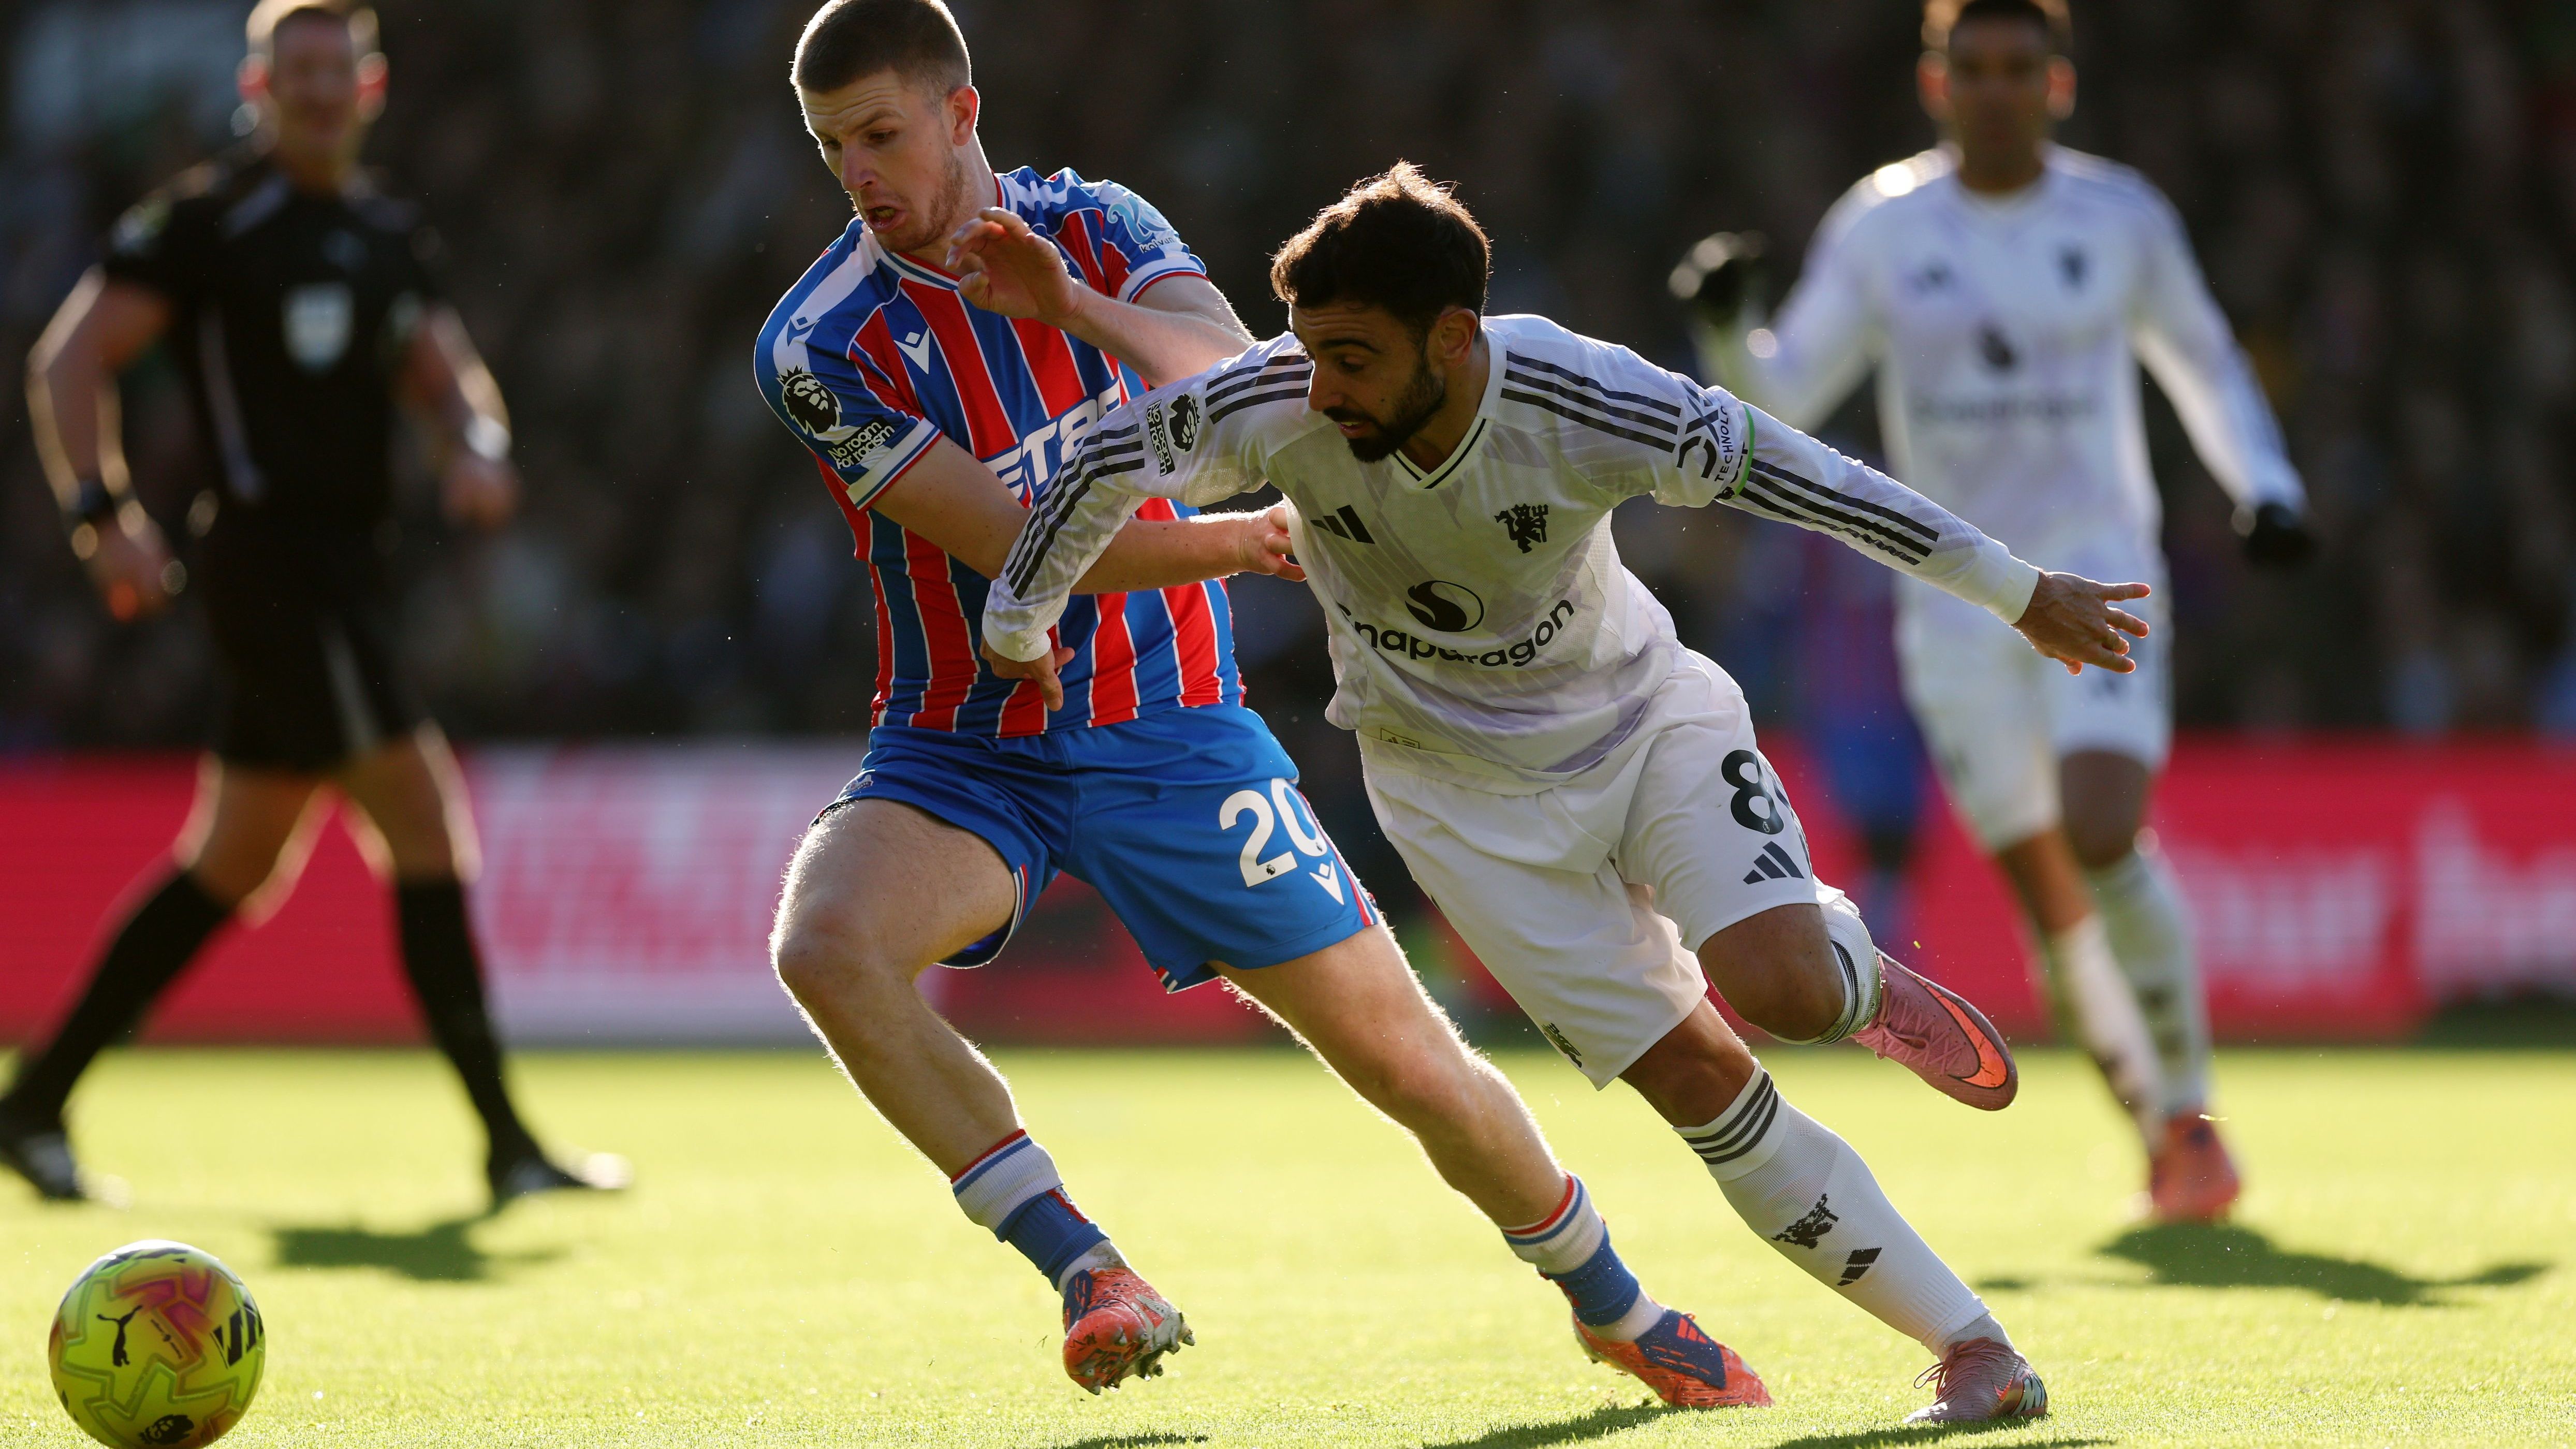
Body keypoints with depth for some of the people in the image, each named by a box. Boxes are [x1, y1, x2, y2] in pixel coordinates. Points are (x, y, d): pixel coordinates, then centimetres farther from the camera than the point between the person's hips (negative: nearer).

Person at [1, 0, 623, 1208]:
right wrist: (104, 514, -16)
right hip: (272, 556, -9)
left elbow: (441, 372, 17)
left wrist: (477, 447, -6)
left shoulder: (390, 234, 16)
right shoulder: (207, 220, -6)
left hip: (345, 565, 9)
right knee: (426, 825, -13)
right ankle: (506, 1144, -11)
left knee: (233, 868, 14)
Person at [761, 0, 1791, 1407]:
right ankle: (1084, 1272, -25)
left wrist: (1079, 307, -36)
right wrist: (1251, 543, -12)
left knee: (1410, 1061, 2)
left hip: (1168, 734, 1)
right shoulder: (819, 343, -12)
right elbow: (1016, 544, -16)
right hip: (963, 753, -1)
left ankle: (1614, 1306, 28)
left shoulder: (1095, 231, -2)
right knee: (826, 947, -33)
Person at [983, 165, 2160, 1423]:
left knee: (1779, 988, -26)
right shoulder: (1275, 407, -26)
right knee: (1698, 1080, -9)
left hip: (1645, 717, -1)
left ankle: (1862, 975, 14)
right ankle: (1970, 1344, 0)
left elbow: (1784, 474, -18)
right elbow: (1108, 464, -9)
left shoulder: (1581, 404, -29)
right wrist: (1015, 620, 6)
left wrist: (2019, 593, -10)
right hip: (1465, 792, 1)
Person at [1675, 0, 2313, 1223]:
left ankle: (2191, 1113, -5)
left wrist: (2264, 485, 4)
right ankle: (2161, 1135, 23)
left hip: (2097, 575, -2)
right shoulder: (1878, 229, 2)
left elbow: (2203, 362, 18)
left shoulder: (2122, 219, 2)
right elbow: (1775, 405, 2)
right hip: (1956, 603, 2)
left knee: (2104, 840, -22)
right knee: (2053, 901, 2)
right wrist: (1726, 326, -17)